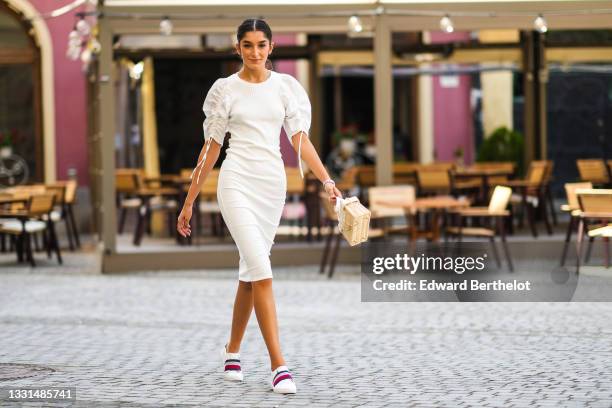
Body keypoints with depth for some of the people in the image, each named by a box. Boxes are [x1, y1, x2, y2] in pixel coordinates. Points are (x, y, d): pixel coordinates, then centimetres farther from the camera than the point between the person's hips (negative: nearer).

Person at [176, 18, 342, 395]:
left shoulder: (285, 87, 7)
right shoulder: (226, 89, 2)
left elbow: (300, 139, 3)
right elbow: (211, 147, 5)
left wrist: (327, 181, -11)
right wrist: (189, 201, 4)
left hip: (273, 183, 4)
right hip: (237, 182, -3)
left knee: (251, 272, 12)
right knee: (261, 270, -15)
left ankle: (232, 350, 32)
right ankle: (279, 366, -17)